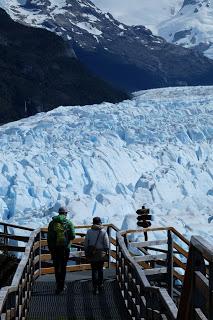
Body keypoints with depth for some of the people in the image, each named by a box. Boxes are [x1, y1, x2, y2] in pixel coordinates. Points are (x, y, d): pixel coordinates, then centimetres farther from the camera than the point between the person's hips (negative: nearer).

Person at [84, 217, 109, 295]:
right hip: (101, 254, 0)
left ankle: (95, 288, -1)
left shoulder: (89, 232, -3)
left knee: (94, 270, 5)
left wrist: (86, 252, 11)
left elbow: (86, 244, 1)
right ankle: (100, 285, 23)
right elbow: (107, 245, -6)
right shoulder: (103, 232, -7)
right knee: (100, 269, 16)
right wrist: (106, 252, 6)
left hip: (92, 254, 0)